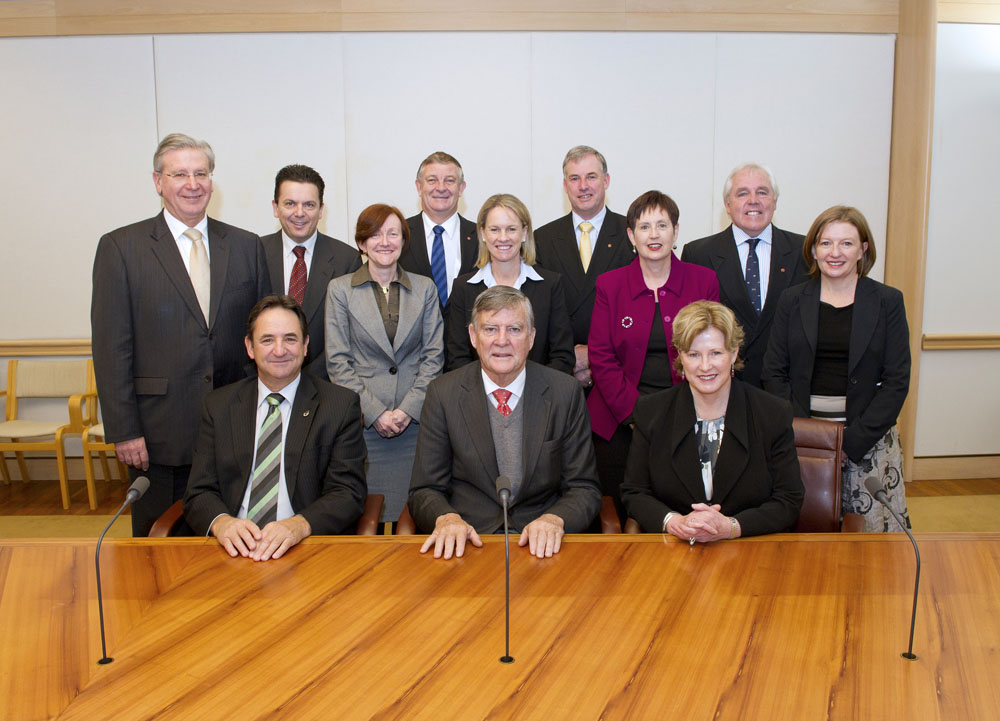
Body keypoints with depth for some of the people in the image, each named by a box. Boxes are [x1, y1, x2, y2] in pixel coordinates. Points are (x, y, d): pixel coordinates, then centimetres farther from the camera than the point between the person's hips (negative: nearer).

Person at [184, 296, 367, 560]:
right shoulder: (218, 406, 12)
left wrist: (299, 525, -23)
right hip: (234, 549, 2)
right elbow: (200, 493, 6)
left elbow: (348, 493, -3)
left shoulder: (341, 405, 4)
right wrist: (221, 522, -18)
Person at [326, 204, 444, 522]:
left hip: (416, 421, 1)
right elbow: (338, 361, -1)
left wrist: (408, 409, -7)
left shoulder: (425, 288, 9)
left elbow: (434, 355, 5)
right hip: (362, 423, -1)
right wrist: (375, 412, -9)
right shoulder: (340, 289, 4)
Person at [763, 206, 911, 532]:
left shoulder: (888, 302, 3)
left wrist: (852, 440, -11)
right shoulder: (793, 300, 6)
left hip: (868, 437, 0)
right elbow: (774, 373, 3)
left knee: (870, 528, 0)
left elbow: (897, 380, -2)